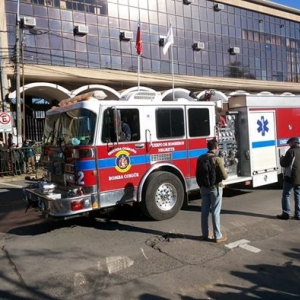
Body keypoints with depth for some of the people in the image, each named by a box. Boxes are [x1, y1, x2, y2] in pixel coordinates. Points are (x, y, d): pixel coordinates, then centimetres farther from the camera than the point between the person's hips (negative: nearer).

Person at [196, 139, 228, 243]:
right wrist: (225, 173, 6)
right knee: (215, 212, 2)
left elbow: (197, 175, 9)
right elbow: (224, 176, -17)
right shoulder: (217, 159, -18)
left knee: (204, 211, 12)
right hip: (215, 188, -5)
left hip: (204, 188, 6)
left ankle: (205, 234, 22)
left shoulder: (200, 158, 1)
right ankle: (218, 236, 10)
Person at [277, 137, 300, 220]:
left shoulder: (291, 151, -13)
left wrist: (282, 158, 7)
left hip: (290, 177, -6)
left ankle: (286, 213, 3)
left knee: (286, 195, 4)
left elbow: (284, 164, -12)